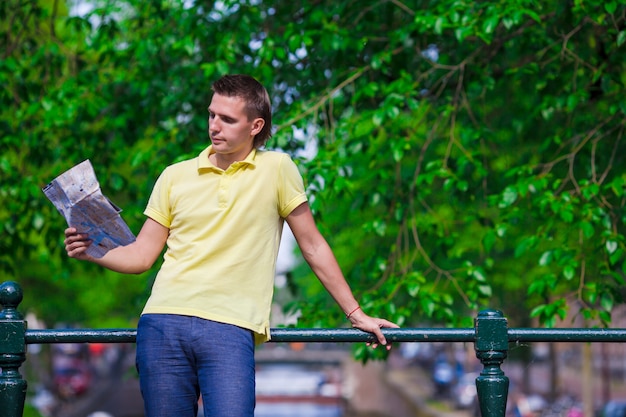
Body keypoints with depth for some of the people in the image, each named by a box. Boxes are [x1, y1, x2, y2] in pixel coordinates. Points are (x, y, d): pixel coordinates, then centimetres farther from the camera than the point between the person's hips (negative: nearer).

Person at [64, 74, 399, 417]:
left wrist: (355, 314, 11)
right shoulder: (175, 176, 12)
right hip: (163, 323, 3)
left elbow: (312, 246, 11)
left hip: (231, 328, -3)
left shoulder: (277, 169, 5)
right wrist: (91, 251, -5)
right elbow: (141, 256, 14)